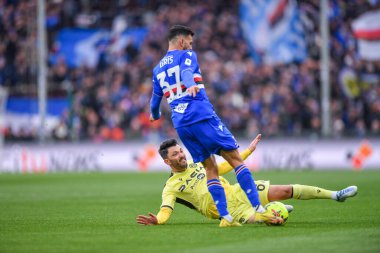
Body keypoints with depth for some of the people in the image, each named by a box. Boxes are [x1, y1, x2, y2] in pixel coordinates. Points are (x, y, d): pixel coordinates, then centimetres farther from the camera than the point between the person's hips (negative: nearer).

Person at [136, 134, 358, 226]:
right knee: (255, 219, -45)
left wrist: (249, 150, 30)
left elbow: (226, 166, 29)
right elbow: (165, 211, -14)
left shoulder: (198, 164, 18)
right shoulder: (171, 187, -1)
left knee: (286, 190, -1)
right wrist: (156, 220, -38)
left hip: (237, 191, 6)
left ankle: (335, 195, 4)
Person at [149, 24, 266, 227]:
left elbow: (155, 99, 31)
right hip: (203, 117, -6)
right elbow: (186, 71, -18)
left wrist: (155, 115, 52)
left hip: (180, 124, 6)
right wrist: (191, 85, -38)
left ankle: (225, 217, -4)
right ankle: (258, 208, -15)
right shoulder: (186, 55, 5)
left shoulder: (158, 69, 21)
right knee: (235, 159, -4)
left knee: (210, 168, 9)